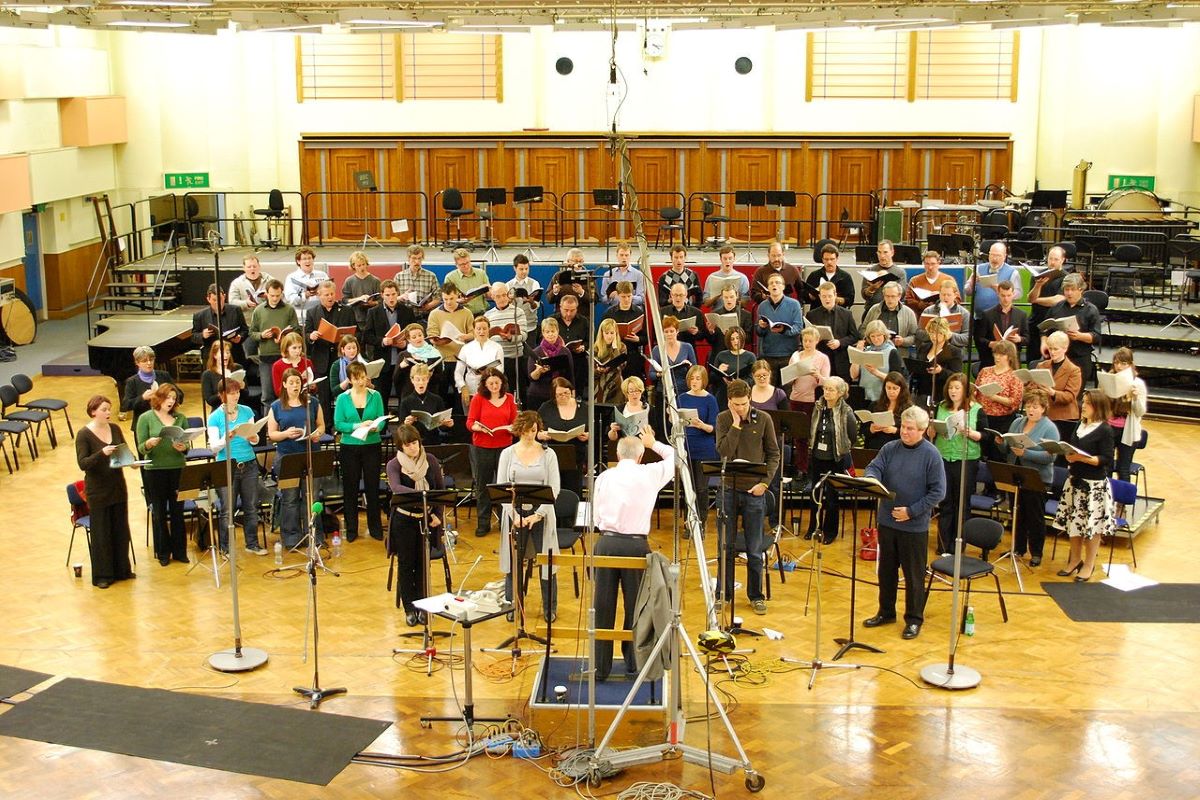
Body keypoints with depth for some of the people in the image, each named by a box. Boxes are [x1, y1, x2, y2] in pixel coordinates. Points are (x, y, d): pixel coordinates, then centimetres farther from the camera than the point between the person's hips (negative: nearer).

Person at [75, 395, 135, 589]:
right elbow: (82, 463, -19)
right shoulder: (84, 434, -13)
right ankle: (102, 576, 15)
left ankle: (122, 569, 27)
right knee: (101, 533, 4)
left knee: (121, 529, 14)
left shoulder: (115, 429, 3)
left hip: (118, 487, 5)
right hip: (97, 491, -5)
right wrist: (102, 453, -34)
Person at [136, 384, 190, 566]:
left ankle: (179, 551, 19)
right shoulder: (145, 418, -2)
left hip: (178, 469, 2)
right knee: (159, 513, 8)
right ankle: (163, 553, 18)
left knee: (177, 512, 9)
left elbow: (188, 444, 5)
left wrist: (183, 447, -18)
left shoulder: (180, 418, 5)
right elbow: (141, 448, -5)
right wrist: (149, 444, -26)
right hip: (155, 471, -2)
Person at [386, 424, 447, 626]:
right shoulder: (394, 464, -10)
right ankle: (409, 608, 17)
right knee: (406, 564, 6)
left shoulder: (430, 460, 0)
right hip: (404, 520, -2)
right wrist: (420, 494, -42)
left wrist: (439, 514, -5)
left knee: (423, 564, 8)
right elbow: (396, 488, -28)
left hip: (427, 518, 2)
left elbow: (441, 488, 4)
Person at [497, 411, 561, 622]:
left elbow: (554, 488, -4)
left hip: (541, 512, -1)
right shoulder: (508, 454, 3)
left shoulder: (548, 454, 1)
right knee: (514, 562, 4)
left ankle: (550, 609, 16)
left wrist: (538, 514, -14)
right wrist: (514, 514, -12)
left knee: (546, 561, 2)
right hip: (514, 512, 1)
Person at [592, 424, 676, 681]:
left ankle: (601, 667, 10)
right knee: (635, 605, 10)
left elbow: (595, 516, 5)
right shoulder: (650, 474, 2)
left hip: (606, 542, 1)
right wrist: (653, 444, 30)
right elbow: (676, 457, 20)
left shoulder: (604, 477, 3)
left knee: (603, 606, 5)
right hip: (637, 544, 0)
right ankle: (634, 662, 19)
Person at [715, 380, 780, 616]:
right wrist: (736, 423, -16)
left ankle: (756, 596, 17)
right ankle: (724, 594, 18)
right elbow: (723, 451, -14)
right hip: (729, 489, 1)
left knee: (754, 549, 6)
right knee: (727, 547, 8)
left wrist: (765, 482, -7)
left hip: (754, 490, 0)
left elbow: (774, 454, 3)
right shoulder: (723, 419, -1)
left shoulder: (763, 419, -2)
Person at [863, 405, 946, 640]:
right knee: (886, 570, 16)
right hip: (887, 521, 5)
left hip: (915, 526, -5)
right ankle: (886, 612, 32)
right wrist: (871, 479, -29)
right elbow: (874, 467, -3)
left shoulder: (931, 455, -10)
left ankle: (914, 619, 19)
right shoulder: (890, 448, 3)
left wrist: (911, 511, -16)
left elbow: (938, 491, -12)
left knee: (914, 575, 6)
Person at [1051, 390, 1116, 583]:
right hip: (1075, 481, 7)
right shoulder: (1080, 426, 9)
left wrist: (1081, 458, -25)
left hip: (1095, 485, -7)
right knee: (1073, 522, 13)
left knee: (1093, 524, 3)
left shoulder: (1105, 430, -12)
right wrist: (1065, 452, -5)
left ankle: (1089, 565, 15)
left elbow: (1106, 460, -17)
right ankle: (1075, 559, 28)